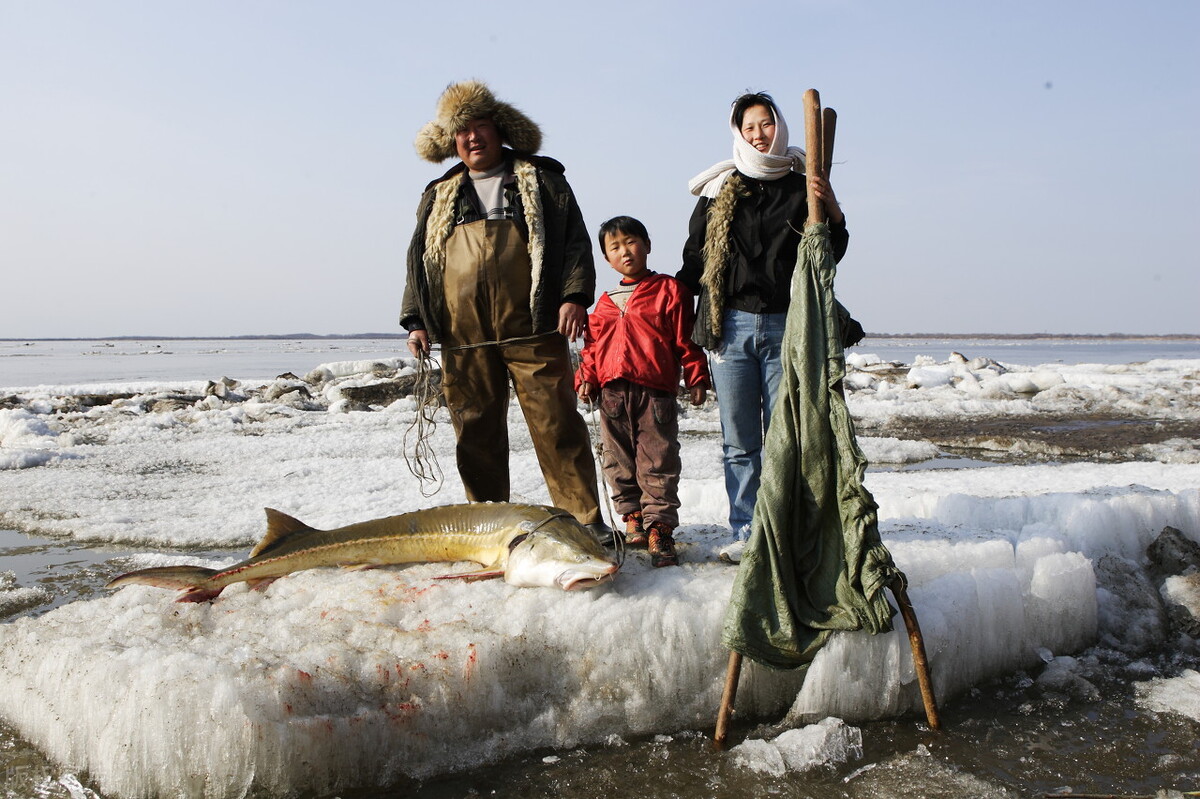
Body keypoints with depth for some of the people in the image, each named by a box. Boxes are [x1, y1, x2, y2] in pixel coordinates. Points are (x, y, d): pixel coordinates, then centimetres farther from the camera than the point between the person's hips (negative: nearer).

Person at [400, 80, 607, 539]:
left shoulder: (540, 179, 13)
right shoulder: (439, 196, 22)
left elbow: (575, 240, 4)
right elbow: (418, 260, 20)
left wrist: (574, 296, -11)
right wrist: (416, 320, 7)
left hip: (532, 329, -3)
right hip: (462, 337, 3)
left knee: (556, 424, -8)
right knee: (476, 432, 4)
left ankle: (584, 519, -4)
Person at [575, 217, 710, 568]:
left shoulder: (668, 290, 4)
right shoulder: (605, 302, 17)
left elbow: (685, 339, 1)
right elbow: (592, 345, 20)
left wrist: (696, 378, -3)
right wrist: (586, 378, 9)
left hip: (655, 392, -4)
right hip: (612, 394, 5)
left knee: (658, 462, -5)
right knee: (619, 462, 8)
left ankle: (659, 528, -2)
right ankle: (633, 520, 19)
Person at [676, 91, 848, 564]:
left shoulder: (801, 188, 9)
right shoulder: (720, 190, 11)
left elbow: (829, 257, 6)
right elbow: (694, 258, 14)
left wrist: (833, 212, -11)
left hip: (786, 328, -1)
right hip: (730, 326, 1)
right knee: (739, 442, 3)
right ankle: (747, 534, 11)